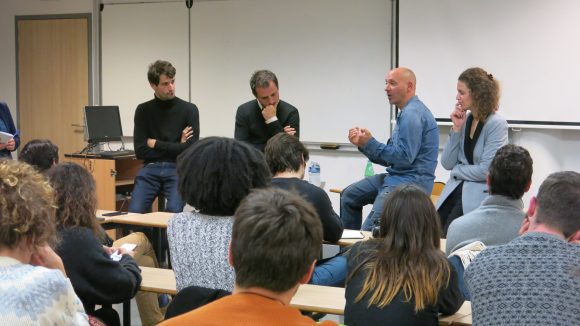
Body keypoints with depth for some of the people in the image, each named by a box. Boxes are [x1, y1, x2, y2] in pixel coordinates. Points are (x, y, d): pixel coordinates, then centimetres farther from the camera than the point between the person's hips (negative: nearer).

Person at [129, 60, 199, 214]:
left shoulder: (189, 109, 1)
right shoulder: (143, 110, 7)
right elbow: (140, 151, 0)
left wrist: (156, 144, -2)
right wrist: (175, 148, -4)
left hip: (178, 169, -2)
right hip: (151, 168, 2)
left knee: (173, 211, -29)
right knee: (135, 211, -21)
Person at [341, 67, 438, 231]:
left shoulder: (412, 114, -16)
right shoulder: (407, 112, 18)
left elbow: (404, 157, -22)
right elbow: (389, 158, 17)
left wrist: (370, 143, -15)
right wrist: (363, 143, 5)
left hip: (412, 181, -11)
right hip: (397, 176, 11)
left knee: (371, 227, -23)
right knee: (349, 195, 14)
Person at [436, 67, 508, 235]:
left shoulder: (496, 124, -10)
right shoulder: (465, 120, 9)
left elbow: (486, 170, -16)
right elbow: (447, 163, 6)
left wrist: (457, 170, -2)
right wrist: (456, 129, -2)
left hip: (480, 194, -6)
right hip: (456, 189, 6)